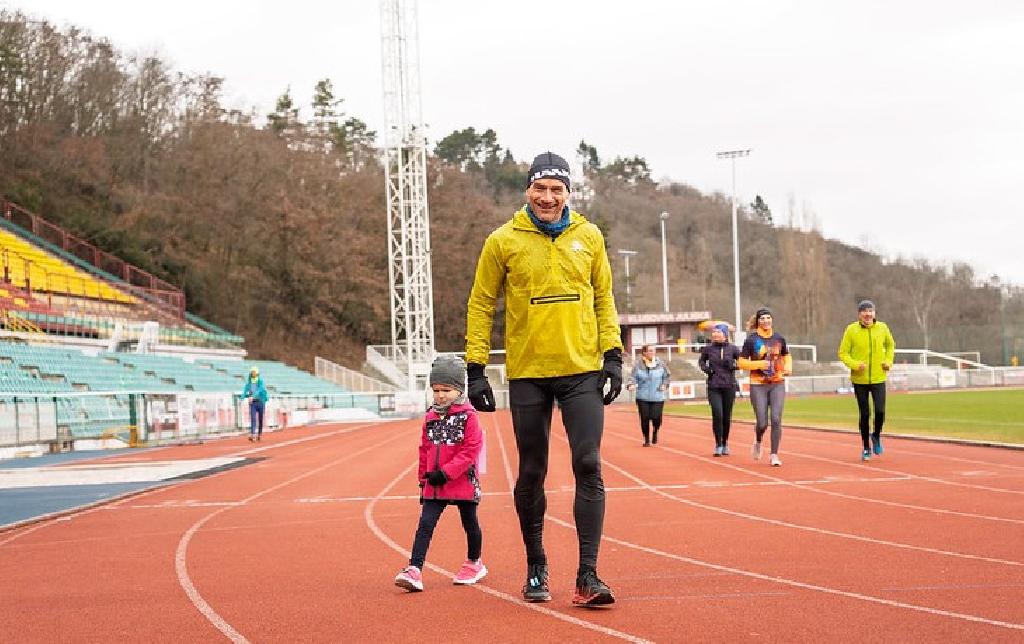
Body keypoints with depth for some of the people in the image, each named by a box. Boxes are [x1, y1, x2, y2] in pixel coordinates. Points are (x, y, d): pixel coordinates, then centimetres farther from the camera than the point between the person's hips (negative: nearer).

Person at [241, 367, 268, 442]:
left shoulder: (261, 381, -5)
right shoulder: (248, 382, 5)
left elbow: (259, 390, -20)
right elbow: (245, 390, -6)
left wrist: (253, 396, -35)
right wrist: (242, 398, -24)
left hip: (260, 401, -1)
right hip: (252, 402, 1)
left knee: (260, 419, 8)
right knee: (253, 419, -11)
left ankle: (260, 434, 24)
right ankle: (252, 435, -21)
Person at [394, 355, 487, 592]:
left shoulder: (468, 416, -11)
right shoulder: (431, 417, 7)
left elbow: (471, 450, -17)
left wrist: (446, 472, -21)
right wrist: (424, 478, 15)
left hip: (464, 482, -4)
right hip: (434, 485, 4)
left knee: (470, 524, 13)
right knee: (425, 524, -8)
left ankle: (474, 564, 34)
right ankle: (414, 569, -15)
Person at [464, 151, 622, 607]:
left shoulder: (588, 236, 5)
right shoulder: (503, 241, -1)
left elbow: (603, 297, 13)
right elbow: (481, 304, 4)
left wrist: (612, 354, 3)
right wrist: (476, 369, -2)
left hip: (582, 371, 1)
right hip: (527, 374, -1)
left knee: (588, 467, -8)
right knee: (531, 474, 8)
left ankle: (588, 576, -6)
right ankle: (536, 568, 24)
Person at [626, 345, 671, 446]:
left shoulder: (660, 364, 3)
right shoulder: (638, 365, -1)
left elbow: (667, 376, 14)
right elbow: (633, 377, -4)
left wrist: (665, 385, -1)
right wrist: (631, 385, -23)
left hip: (658, 397, 0)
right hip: (643, 397, 0)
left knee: (656, 418, -9)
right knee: (645, 419, -3)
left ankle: (655, 432, 25)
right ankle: (646, 439, 16)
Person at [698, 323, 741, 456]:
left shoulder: (732, 348, 0)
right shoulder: (708, 349, 3)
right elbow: (701, 361, 20)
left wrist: (735, 366, -9)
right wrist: (705, 368, 0)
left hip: (729, 386, 0)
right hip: (714, 387, 0)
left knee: (727, 417, 6)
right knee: (717, 415, -13)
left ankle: (725, 443, 23)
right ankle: (718, 445, -4)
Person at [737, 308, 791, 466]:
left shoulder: (779, 339, 6)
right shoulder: (751, 340, -4)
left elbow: (787, 356, 21)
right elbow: (741, 362, -3)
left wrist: (788, 366, 1)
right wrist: (759, 364, -17)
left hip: (777, 384, 2)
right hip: (758, 385, -2)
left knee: (776, 419, -10)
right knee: (762, 423, -4)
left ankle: (774, 455, 0)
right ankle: (758, 441, 31)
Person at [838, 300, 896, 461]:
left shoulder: (882, 328, 0)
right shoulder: (851, 330, -6)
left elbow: (890, 345, 18)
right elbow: (843, 353, -2)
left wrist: (888, 361, 3)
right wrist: (855, 364, -18)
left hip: (878, 378, 1)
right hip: (859, 380, -1)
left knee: (880, 411, -11)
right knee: (865, 414, 4)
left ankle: (876, 436, 20)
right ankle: (866, 448, 20)